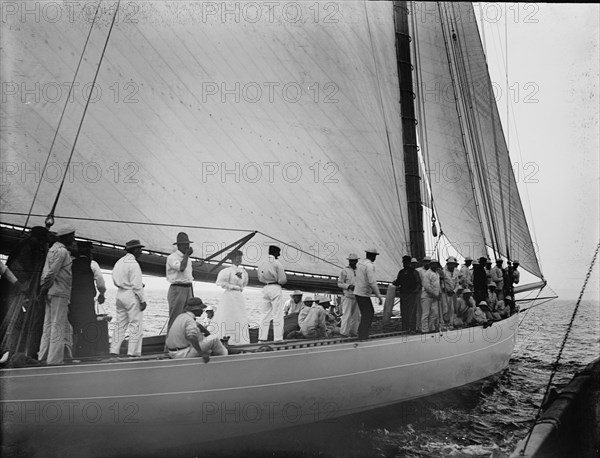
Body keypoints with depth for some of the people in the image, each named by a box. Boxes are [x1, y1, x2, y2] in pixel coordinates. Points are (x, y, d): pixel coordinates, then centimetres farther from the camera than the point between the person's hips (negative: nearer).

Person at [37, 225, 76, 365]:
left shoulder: (54, 249, 20)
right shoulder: (61, 251, -11)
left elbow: (46, 272, 18)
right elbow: (51, 272, -17)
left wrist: (43, 288, 15)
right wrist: (44, 289, -11)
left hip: (52, 293, 10)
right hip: (59, 293, -10)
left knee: (49, 326, 13)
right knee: (58, 326, -7)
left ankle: (43, 358, 18)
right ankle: (55, 360, -5)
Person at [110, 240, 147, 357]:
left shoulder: (119, 262, 12)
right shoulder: (133, 264, -14)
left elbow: (116, 281, 16)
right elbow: (137, 285, -17)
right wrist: (142, 300, -12)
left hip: (120, 294, 8)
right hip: (132, 295, -8)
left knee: (120, 324, 13)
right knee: (136, 324, -2)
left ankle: (114, 351, 15)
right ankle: (133, 352, -1)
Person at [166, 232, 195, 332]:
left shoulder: (187, 258, 17)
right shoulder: (172, 257, -8)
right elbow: (181, 268, -28)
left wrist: (192, 295, 21)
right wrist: (187, 254, -15)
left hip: (188, 289, 8)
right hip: (177, 289, -8)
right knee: (175, 319, -7)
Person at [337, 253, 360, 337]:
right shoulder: (344, 271, -4)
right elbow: (339, 284, -5)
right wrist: (349, 286, -20)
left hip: (357, 296, 6)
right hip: (348, 296, -5)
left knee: (356, 315, 7)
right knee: (347, 314, -6)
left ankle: (353, 331, 16)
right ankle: (344, 332, 2)